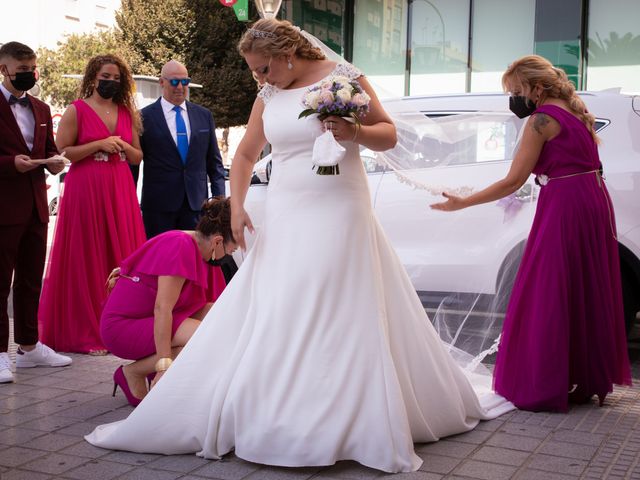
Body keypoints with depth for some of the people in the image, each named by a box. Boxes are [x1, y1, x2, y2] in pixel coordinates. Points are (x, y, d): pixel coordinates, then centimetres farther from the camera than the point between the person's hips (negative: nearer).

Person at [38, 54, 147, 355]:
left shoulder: (128, 113, 15)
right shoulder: (76, 111, 0)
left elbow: (137, 157, 17)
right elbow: (61, 153, -6)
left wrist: (123, 145, -4)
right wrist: (99, 145, -13)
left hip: (121, 192, 5)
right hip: (86, 191, -5)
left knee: (121, 256, 4)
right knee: (87, 259, -3)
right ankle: (86, 333, 5)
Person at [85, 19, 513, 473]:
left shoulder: (344, 76, -2)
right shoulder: (267, 96, 10)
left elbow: (389, 133, 0)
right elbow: (245, 155, 16)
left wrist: (354, 133, -19)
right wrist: (236, 205, 2)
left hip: (339, 218, -4)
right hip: (285, 222, 4)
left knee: (348, 322, -2)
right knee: (269, 324, 3)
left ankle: (361, 424, 10)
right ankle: (261, 417, 14)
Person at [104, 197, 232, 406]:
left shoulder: (202, 252, 7)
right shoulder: (181, 246, -21)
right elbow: (162, 308, -27)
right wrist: (164, 366, -29)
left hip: (147, 319, 9)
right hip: (123, 325, -9)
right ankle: (133, 372, -8)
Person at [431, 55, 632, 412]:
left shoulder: (542, 118, -11)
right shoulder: (574, 111, 15)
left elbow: (513, 182, -14)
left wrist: (462, 204, -10)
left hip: (564, 206, -9)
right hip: (595, 204, 9)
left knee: (550, 296, -2)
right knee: (586, 292, 15)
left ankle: (549, 387, 2)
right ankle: (589, 379, 25)